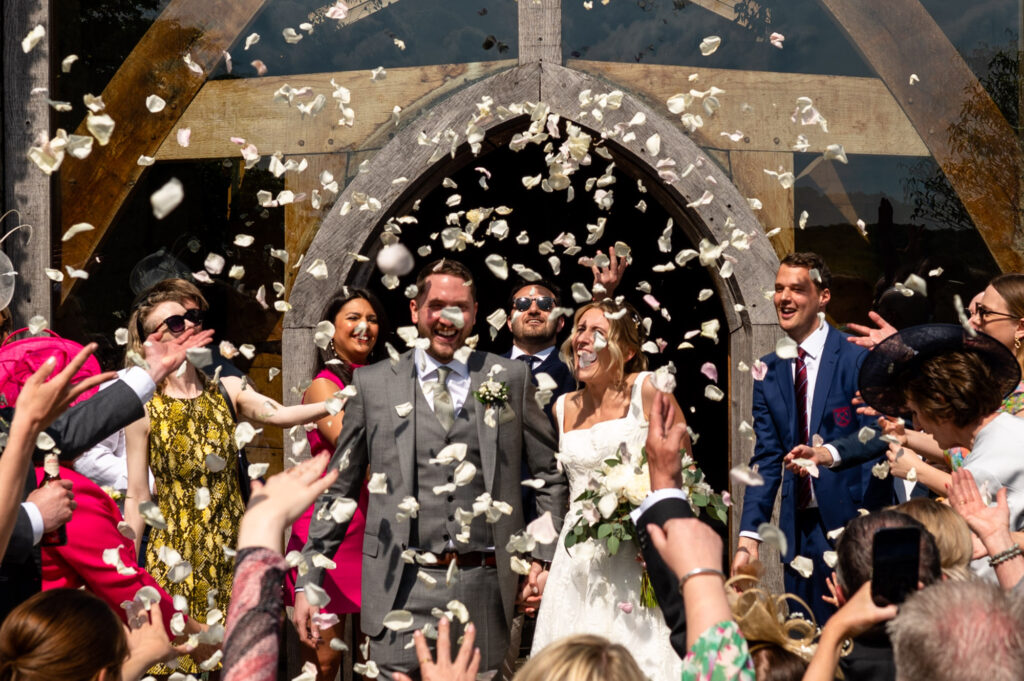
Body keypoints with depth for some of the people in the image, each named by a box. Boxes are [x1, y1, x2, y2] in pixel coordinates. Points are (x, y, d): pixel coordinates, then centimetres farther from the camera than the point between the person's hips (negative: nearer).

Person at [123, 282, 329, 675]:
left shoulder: (228, 391, 2)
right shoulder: (144, 408, -4)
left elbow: (278, 415, -18)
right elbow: (137, 498, -2)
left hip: (230, 553, 3)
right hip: (175, 560, -2)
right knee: (173, 664, 1)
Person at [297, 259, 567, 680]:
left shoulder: (511, 380, 8)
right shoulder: (372, 384, 7)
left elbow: (550, 475, 13)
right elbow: (339, 488, 10)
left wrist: (545, 558, 4)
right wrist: (309, 580, 6)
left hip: (486, 586, 1)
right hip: (403, 591, -1)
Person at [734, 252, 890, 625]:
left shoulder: (858, 358, -6)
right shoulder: (768, 371, 10)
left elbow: (877, 433, -14)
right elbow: (766, 458, 8)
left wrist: (830, 453, -33)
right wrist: (750, 535, 0)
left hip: (856, 520, -5)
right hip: (800, 527, 5)